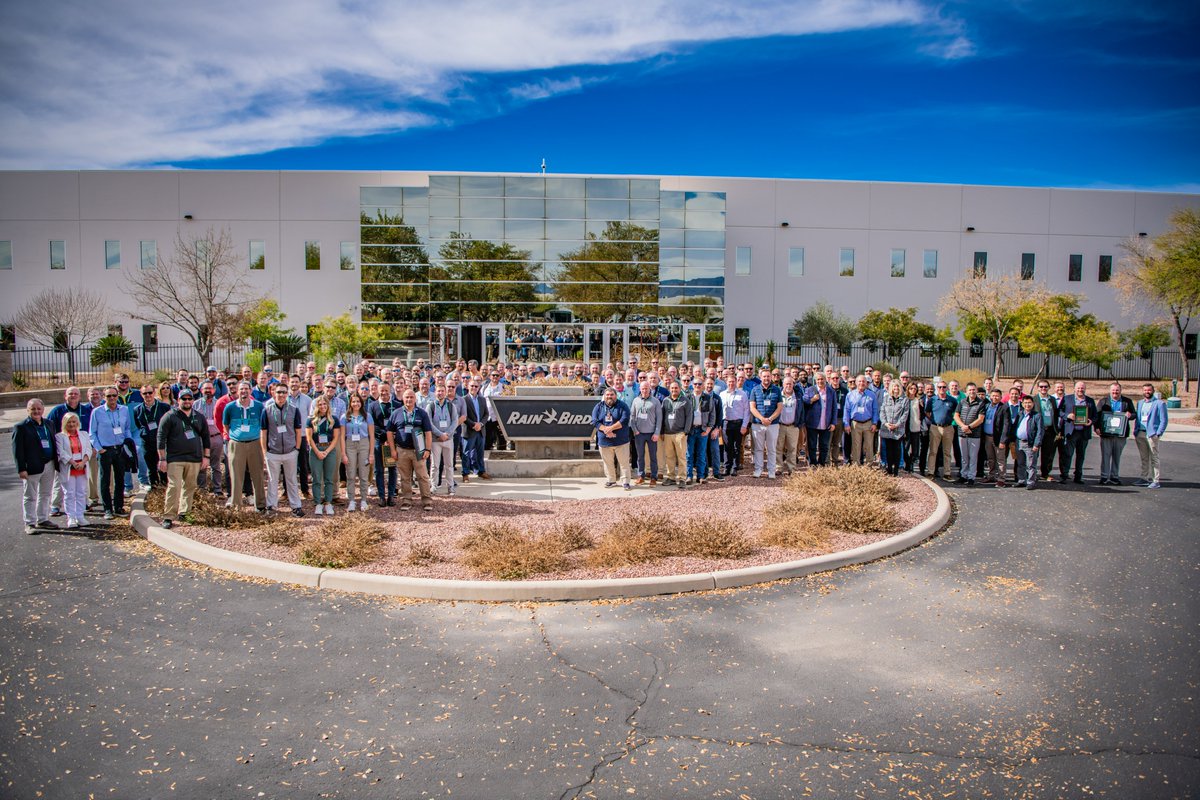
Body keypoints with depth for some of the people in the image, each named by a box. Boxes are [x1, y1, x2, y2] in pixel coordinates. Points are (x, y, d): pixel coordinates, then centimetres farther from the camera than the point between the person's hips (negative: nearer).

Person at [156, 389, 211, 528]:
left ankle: (184, 514, 19)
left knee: (190, 487, 8)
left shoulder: (199, 417, 12)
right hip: (175, 459, -4)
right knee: (174, 487, -11)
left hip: (195, 459, 4)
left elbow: (205, 437, 17)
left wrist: (205, 457, 10)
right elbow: (161, 438, -2)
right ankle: (168, 517, -8)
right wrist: (162, 459, -7)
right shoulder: (170, 417, -1)